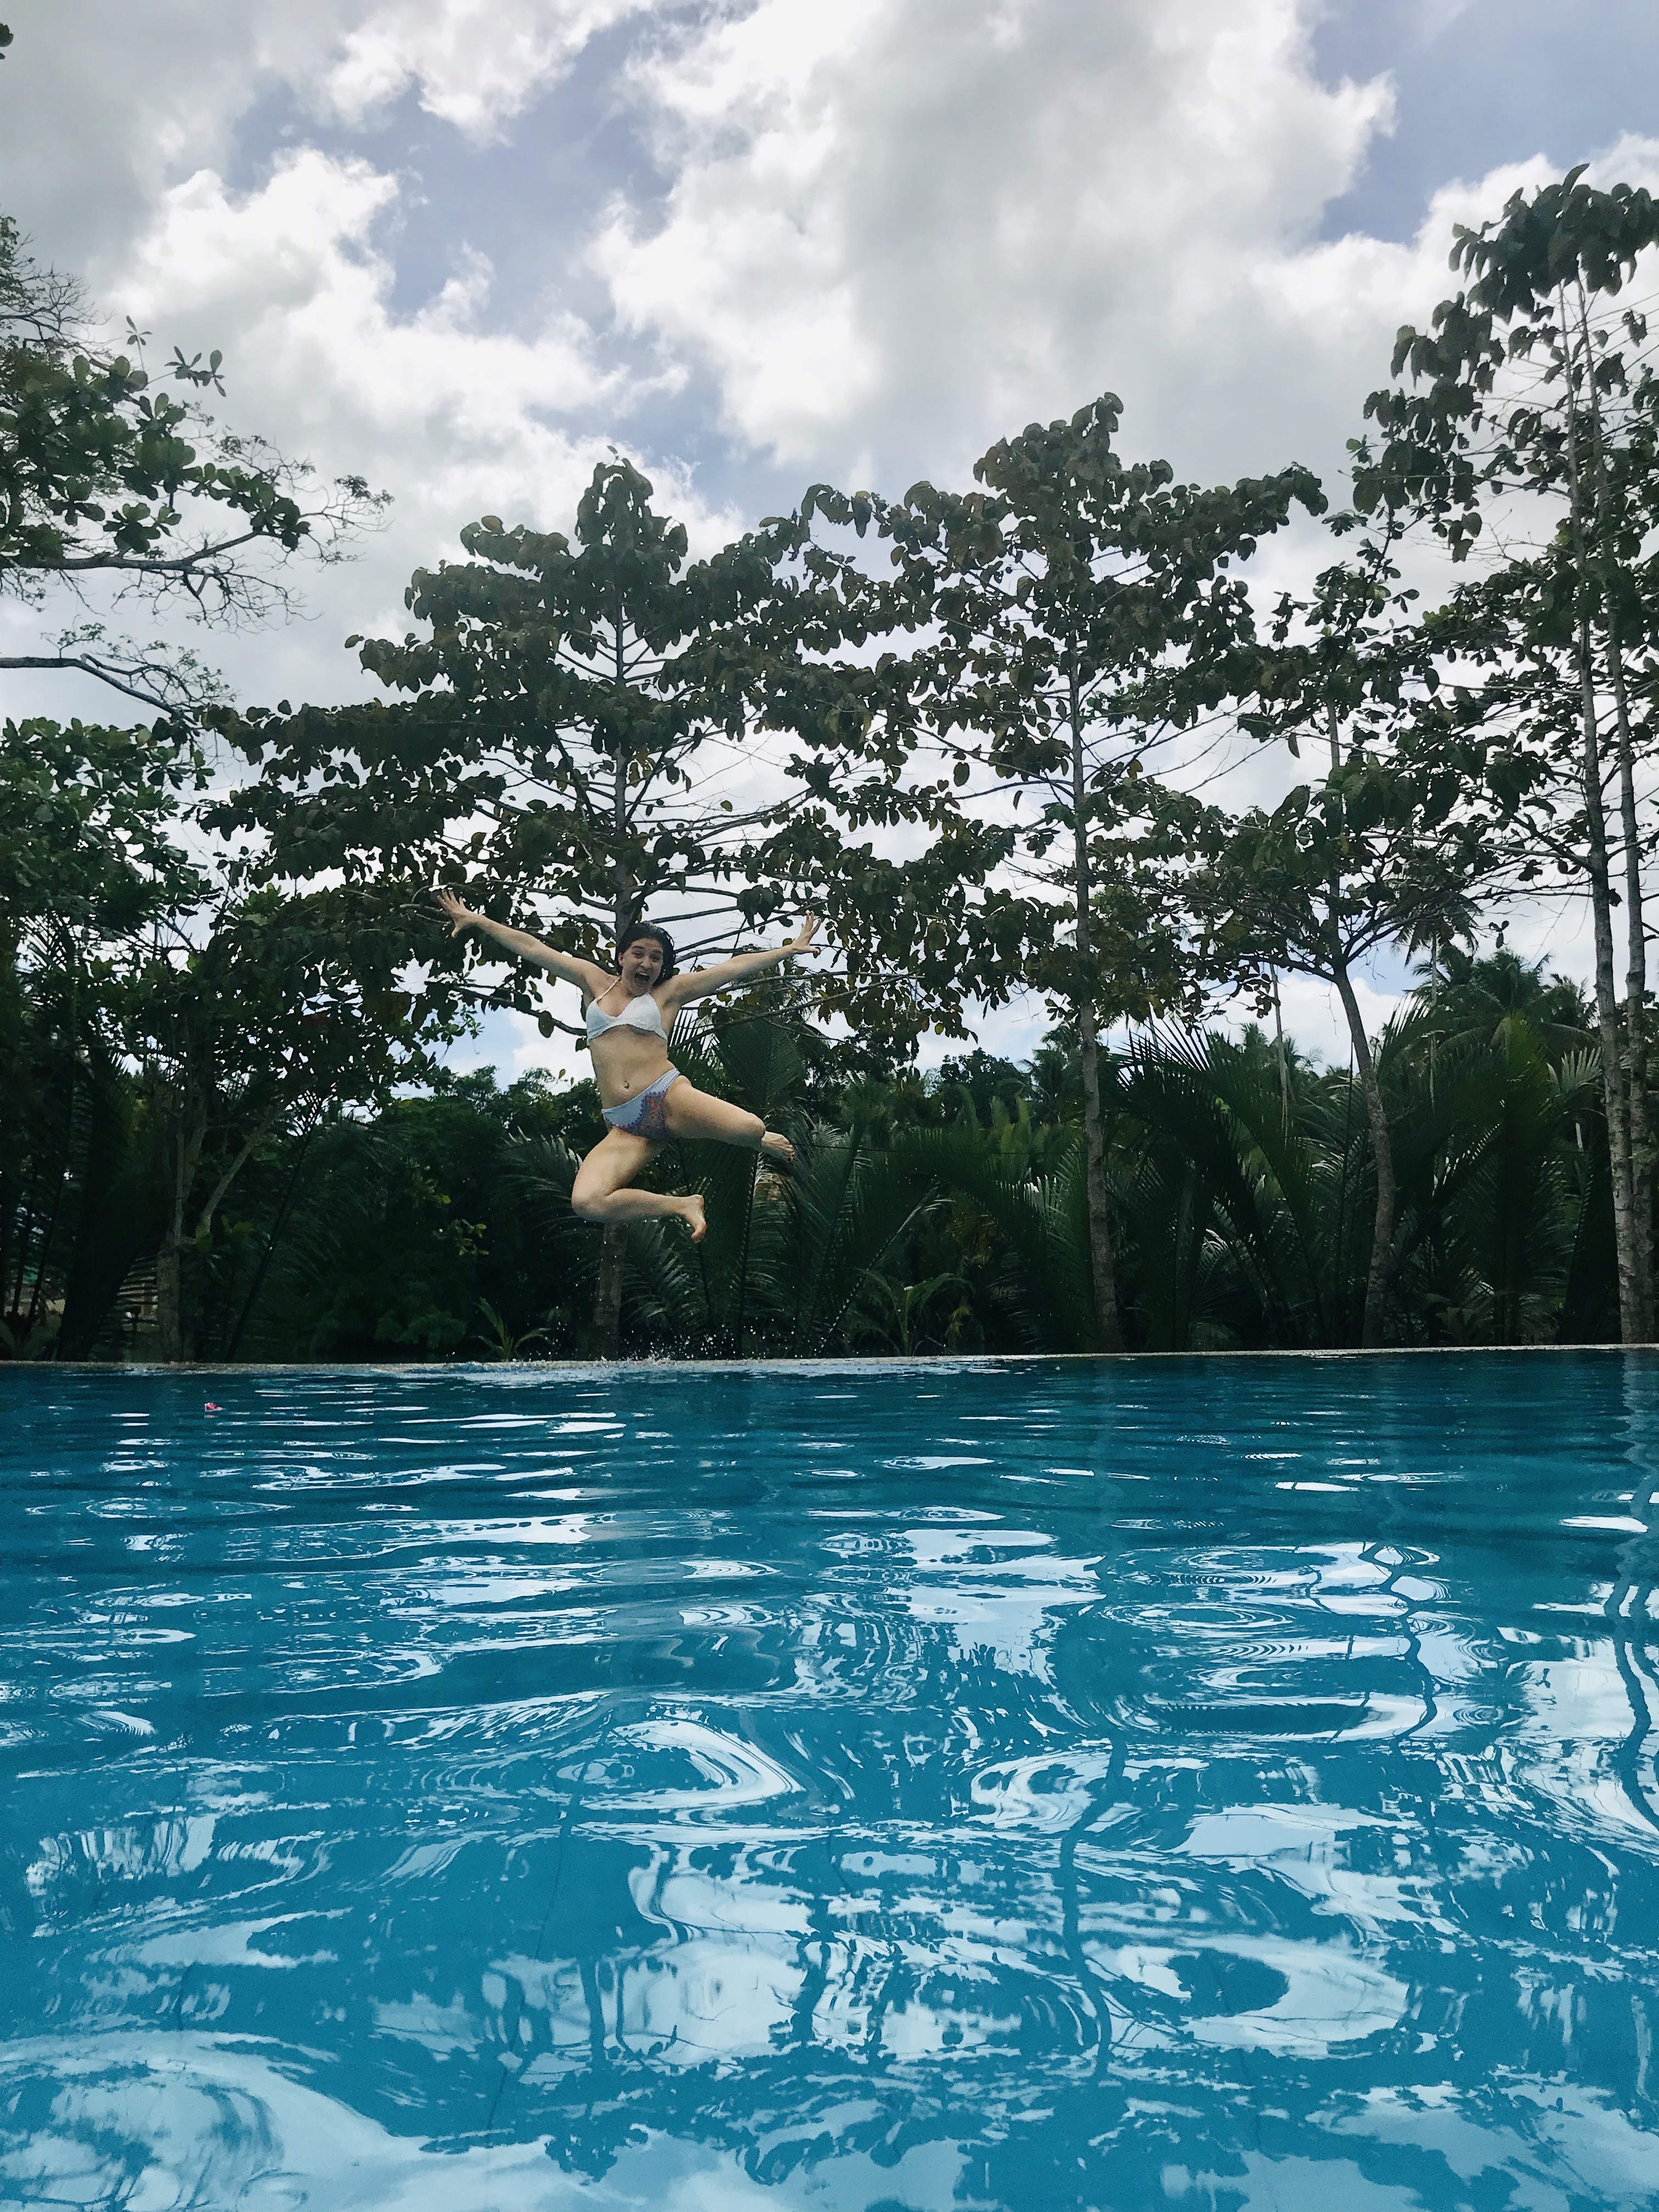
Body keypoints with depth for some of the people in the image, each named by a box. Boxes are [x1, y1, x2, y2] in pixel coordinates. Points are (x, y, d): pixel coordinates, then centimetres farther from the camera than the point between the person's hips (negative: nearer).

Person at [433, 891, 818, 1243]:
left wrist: (789, 950, 9)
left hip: (669, 1098, -2)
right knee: (587, 1202, -28)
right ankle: (681, 1206, -4)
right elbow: (531, 948, 22)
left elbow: (734, 967, 12)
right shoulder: (595, 982, 20)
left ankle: (761, 1143, 11)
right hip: (625, 1125, 2)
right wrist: (476, 920, 25)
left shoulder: (669, 991, 13)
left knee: (750, 1128, -32)